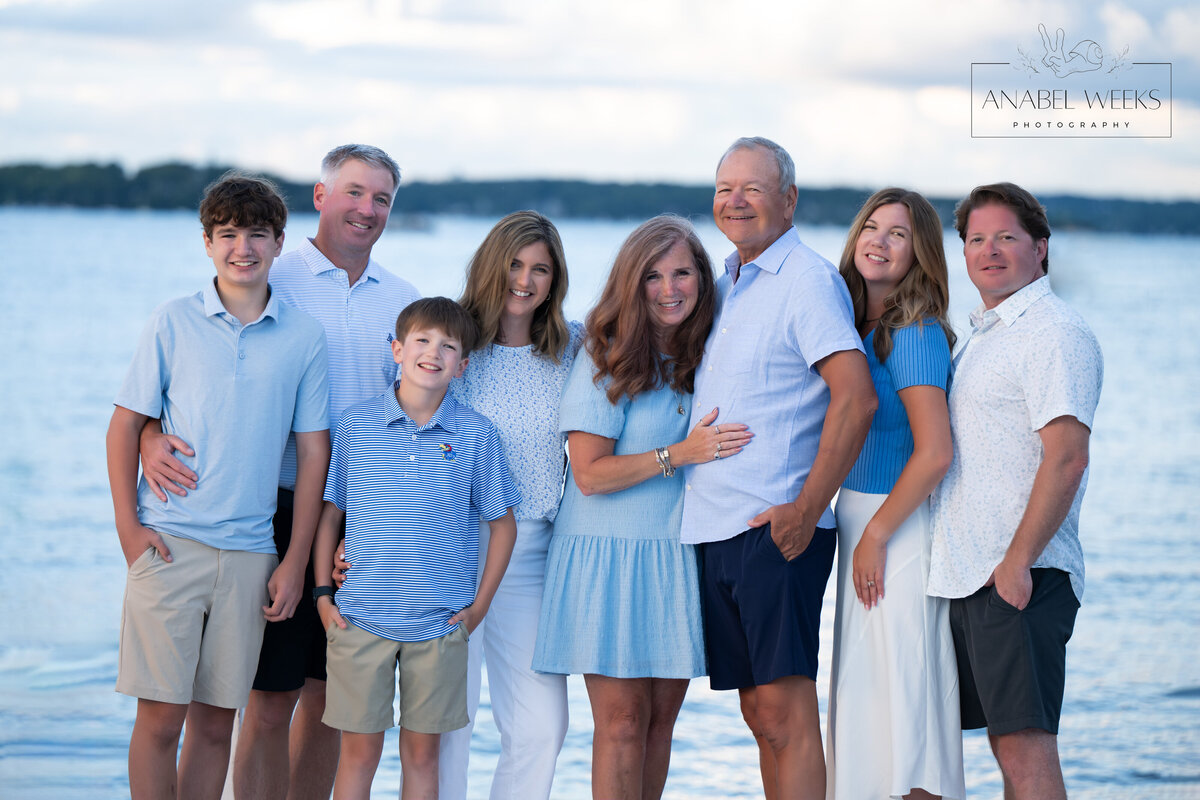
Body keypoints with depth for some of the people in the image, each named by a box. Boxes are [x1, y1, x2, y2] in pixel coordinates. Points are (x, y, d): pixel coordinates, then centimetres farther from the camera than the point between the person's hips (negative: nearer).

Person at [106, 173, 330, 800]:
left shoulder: (304, 337, 5)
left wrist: (295, 562, 4)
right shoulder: (173, 323, 2)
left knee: (215, 722, 6)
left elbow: (312, 452, 8)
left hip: (249, 554, 2)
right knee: (160, 717, -4)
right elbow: (126, 425, 5)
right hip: (168, 543, -1)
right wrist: (129, 527, -4)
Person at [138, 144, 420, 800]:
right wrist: (152, 436, -25)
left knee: (329, 698, 11)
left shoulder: (401, 301, 10)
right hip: (284, 517, -4)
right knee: (271, 702, -2)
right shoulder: (270, 284, -4)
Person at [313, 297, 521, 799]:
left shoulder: (476, 434, 1)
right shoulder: (355, 425, 2)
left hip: (439, 625, 0)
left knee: (422, 754, 8)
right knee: (359, 750, 4)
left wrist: (479, 606, 2)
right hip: (360, 619, 0)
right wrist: (323, 594, 2)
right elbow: (329, 513, 9)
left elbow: (503, 523, 8)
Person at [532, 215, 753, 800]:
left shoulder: (706, 359, 9)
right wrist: (680, 455, -17)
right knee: (622, 720, -5)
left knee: (662, 717, 7)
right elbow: (589, 474, -11)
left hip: (679, 557, 5)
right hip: (609, 554, -5)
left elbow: (726, 456, 17)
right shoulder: (606, 362, -6)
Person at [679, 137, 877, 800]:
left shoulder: (807, 279, -8)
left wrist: (807, 509, -20)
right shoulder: (727, 286, 18)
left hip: (777, 530, -8)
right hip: (715, 531, 8)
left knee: (784, 708, -10)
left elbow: (856, 396, -19)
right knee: (758, 711, 10)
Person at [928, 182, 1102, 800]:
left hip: (1021, 577, -10)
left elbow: (1066, 458, -19)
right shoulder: (981, 337, 21)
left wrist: (1017, 561, -22)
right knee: (1007, 745, 11)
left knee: (1026, 748, -11)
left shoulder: (1054, 333, -9)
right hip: (969, 575, 10)